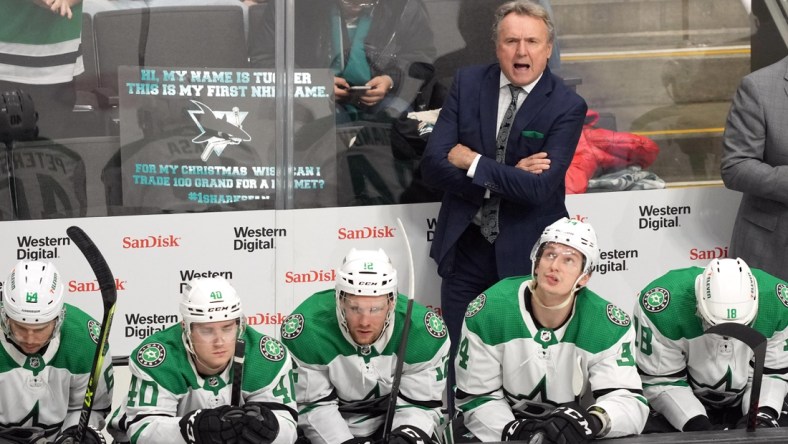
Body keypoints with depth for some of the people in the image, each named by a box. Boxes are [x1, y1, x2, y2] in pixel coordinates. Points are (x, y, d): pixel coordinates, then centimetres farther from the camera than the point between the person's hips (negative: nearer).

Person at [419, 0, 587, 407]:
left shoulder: (567, 106, -9)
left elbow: (539, 188, -21)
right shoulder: (467, 83, 0)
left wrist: (473, 163, -14)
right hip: (465, 248, 3)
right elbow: (433, 165, -8)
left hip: (525, 253, -3)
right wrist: (506, 177, -17)